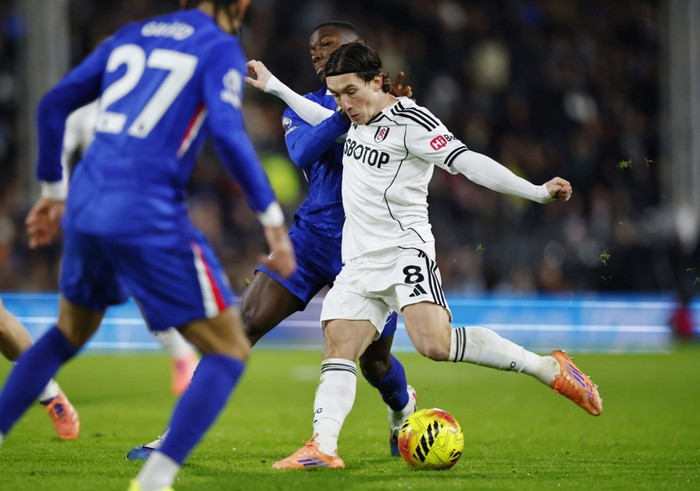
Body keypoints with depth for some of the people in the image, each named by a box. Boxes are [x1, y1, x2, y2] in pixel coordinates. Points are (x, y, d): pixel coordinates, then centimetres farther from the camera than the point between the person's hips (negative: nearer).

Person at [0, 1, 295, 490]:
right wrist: (272, 217, -12)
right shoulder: (221, 49, 0)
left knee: (71, 331, 33)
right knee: (229, 352, 2)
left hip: (86, 207, 7)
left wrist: (53, 190, 27)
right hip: (148, 217, -7)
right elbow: (227, 132, -17)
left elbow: (53, 105, 17)